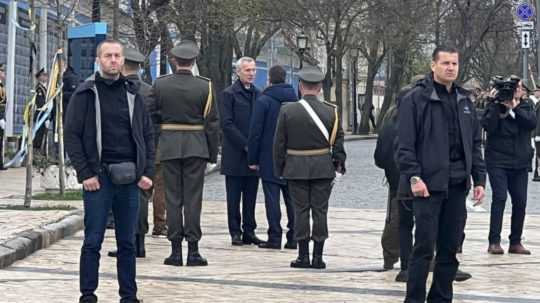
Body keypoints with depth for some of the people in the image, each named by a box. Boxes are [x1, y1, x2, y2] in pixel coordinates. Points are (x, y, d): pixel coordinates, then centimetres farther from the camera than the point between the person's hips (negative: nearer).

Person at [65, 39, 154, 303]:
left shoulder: (133, 94, 12)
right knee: (92, 241, -1)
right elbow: (72, 136, -3)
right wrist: (85, 173, -10)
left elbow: (148, 136, 14)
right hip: (98, 177, -3)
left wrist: (147, 172, 3)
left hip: (130, 179, 4)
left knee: (127, 242, 9)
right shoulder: (85, 94, 1)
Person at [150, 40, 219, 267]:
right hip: (196, 147, -1)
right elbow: (212, 122, -3)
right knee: (193, 198, 2)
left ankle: (175, 250, 5)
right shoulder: (204, 86, -5)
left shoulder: (160, 84, -3)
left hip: (169, 146, 1)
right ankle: (193, 250, 1)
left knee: (173, 199, 5)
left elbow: (152, 115, 1)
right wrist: (213, 153, 4)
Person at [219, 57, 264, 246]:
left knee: (251, 197, 7)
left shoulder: (258, 94, 14)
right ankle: (235, 232, 5)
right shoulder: (228, 94, -4)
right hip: (235, 154, -5)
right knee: (234, 197, 0)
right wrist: (245, 145, -15)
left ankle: (249, 232, 12)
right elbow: (227, 124, -10)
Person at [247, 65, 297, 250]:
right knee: (292, 198, 8)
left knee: (272, 198, -2)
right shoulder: (295, 100, 5)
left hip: (269, 158, -4)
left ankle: (275, 238, -3)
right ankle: (294, 238, 10)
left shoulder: (263, 101, -9)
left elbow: (255, 132, -10)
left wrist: (252, 159, -3)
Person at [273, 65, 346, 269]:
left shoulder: (287, 110, -5)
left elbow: (279, 143, -1)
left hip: (296, 168, 0)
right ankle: (318, 257, 6)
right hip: (323, 168, 1)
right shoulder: (331, 111, -3)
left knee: (301, 210, 5)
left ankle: (303, 256, 5)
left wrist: (279, 169, 7)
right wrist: (339, 163, 14)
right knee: (320, 210, 5)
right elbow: (338, 141, 1)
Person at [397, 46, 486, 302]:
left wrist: (479, 179, 10)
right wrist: (413, 177, -17)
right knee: (424, 247, -5)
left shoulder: (464, 101, 15)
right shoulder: (416, 99, -4)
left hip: (457, 185, 6)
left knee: (450, 248, 8)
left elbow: (475, 144, 18)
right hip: (428, 184, -6)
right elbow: (405, 144, -9)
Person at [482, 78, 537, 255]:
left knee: (520, 201, 3)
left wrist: (515, 108, -14)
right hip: (498, 161, -4)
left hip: (520, 162, 4)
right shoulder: (494, 106, 2)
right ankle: (494, 242, -12)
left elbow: (532, 123, -6)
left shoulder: (525, 106, 12)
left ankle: (515, 242, 14)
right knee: (499, 197, -14)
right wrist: (499, 108, -20)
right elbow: (487, 126, -13)